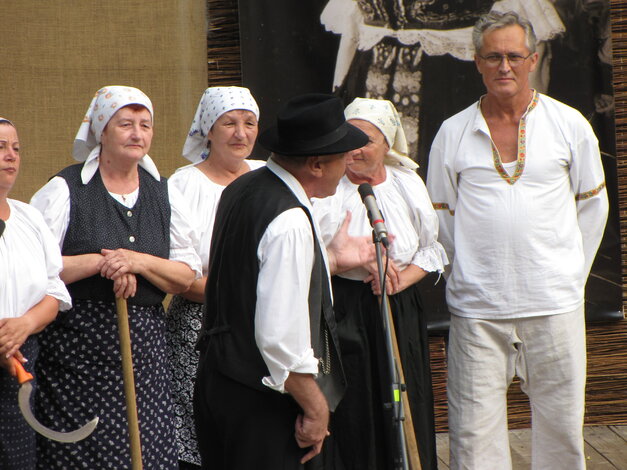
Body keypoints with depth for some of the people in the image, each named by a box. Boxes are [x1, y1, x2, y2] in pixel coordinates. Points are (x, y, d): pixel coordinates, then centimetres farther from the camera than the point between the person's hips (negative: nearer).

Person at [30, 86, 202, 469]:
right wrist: (99, 262, -14)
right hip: (78, 345, -4)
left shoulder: (164, 194, 12)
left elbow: (188, 276, 7)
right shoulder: (65, 190, -2)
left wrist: (139, 262, -10)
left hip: (146, 344, 4)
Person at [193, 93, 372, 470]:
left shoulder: (243, 188, 6)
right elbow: (280, 337, -26)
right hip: (259, 403, -10)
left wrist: (331, 260, 21)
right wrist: (316, 409, -15)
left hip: (216, 380, 10)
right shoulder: (291, 222, -23)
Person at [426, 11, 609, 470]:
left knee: (561, 424, 6)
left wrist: (569, 275, 10)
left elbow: (592, 207, 13)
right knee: (474, 432, -1)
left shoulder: (570, 125, 4)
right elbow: (442, 215, 12)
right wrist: (475, 271, 8)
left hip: (554, 306, 0)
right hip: (477, 309, 0)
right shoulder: (453, 132, 4)